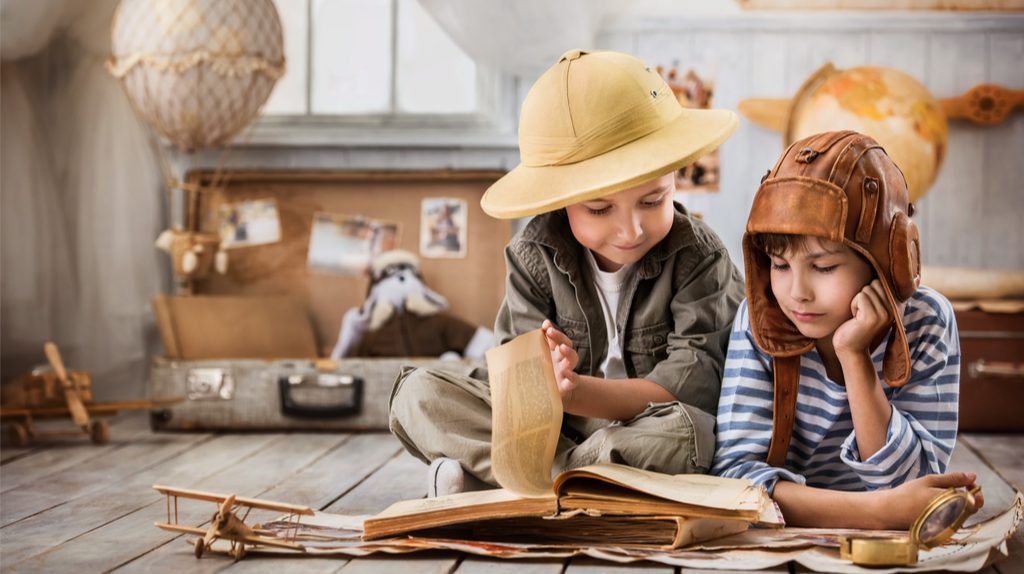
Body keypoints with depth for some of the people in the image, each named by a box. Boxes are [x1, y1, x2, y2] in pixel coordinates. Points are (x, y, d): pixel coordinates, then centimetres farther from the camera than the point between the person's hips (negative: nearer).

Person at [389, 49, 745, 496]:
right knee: (419, 395, -14)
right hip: (550, 429, 2)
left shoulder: (699, 258, -12)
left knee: (689, 430, -38)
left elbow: (696, 383, -21)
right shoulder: (533, 256, -5)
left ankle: (477, 478, -25)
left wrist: (576, 393, -35)